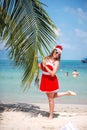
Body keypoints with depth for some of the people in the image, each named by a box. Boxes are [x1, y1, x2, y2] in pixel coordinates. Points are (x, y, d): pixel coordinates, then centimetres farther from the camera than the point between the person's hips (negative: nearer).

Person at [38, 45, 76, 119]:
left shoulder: (56, 62, -14)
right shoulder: (47, 58, 3)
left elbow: (52, 74, -22)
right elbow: (43, 68, 13)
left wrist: (45, 66, -23)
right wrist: (40, 66, -6)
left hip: (51, 80, -7)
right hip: (44, 79, 7)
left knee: (50, 98, 4)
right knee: (52, 96, 20)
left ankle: (51, 115, 20)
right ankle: (67, 93, 34)